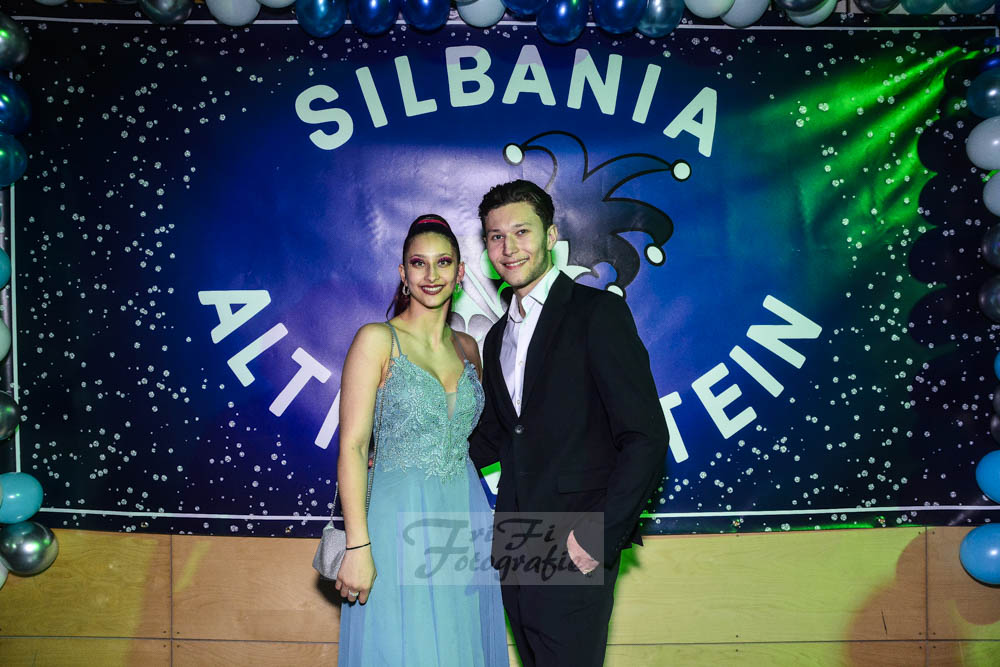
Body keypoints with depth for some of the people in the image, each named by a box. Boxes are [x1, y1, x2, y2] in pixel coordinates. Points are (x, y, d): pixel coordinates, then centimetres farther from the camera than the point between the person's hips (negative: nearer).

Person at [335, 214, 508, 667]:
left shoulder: (467, 348, 9)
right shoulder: (377, 340, -7)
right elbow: (352, 447, -11)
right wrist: (357, 548, -17)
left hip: (466, 518, 5)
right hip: (401, 522, -5)